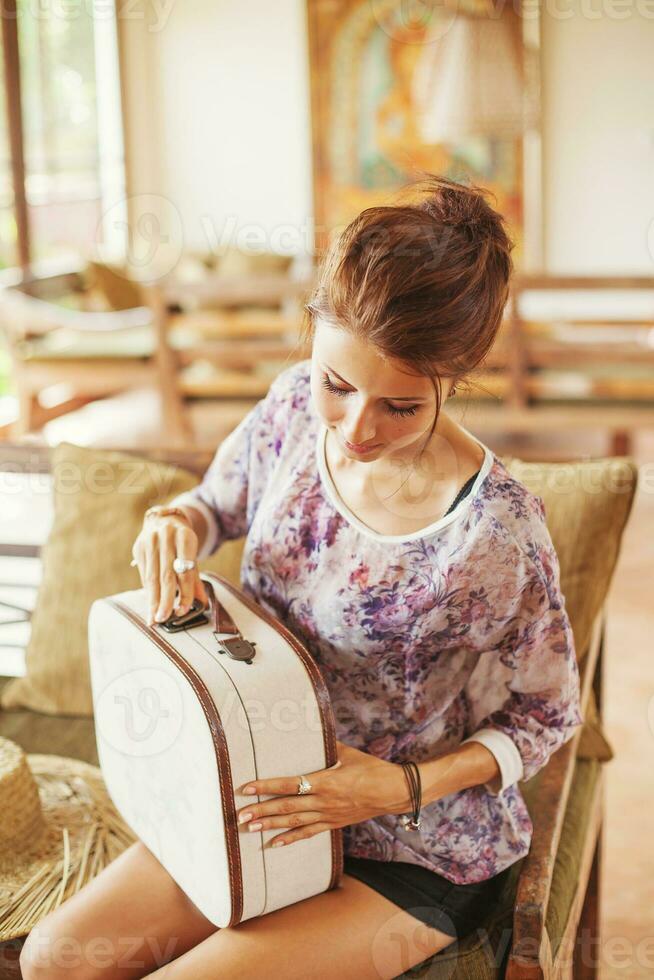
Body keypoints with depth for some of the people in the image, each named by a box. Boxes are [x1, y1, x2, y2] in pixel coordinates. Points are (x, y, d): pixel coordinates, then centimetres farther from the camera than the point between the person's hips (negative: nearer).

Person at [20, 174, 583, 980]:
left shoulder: (497, 531, -27)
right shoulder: (295, 406, -12)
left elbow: (547, 715, -11)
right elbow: (218, 502, 10)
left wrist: (403, 787, -23)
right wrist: (177, 523, -14)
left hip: (418, 853, -5)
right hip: (268, 795, 5)